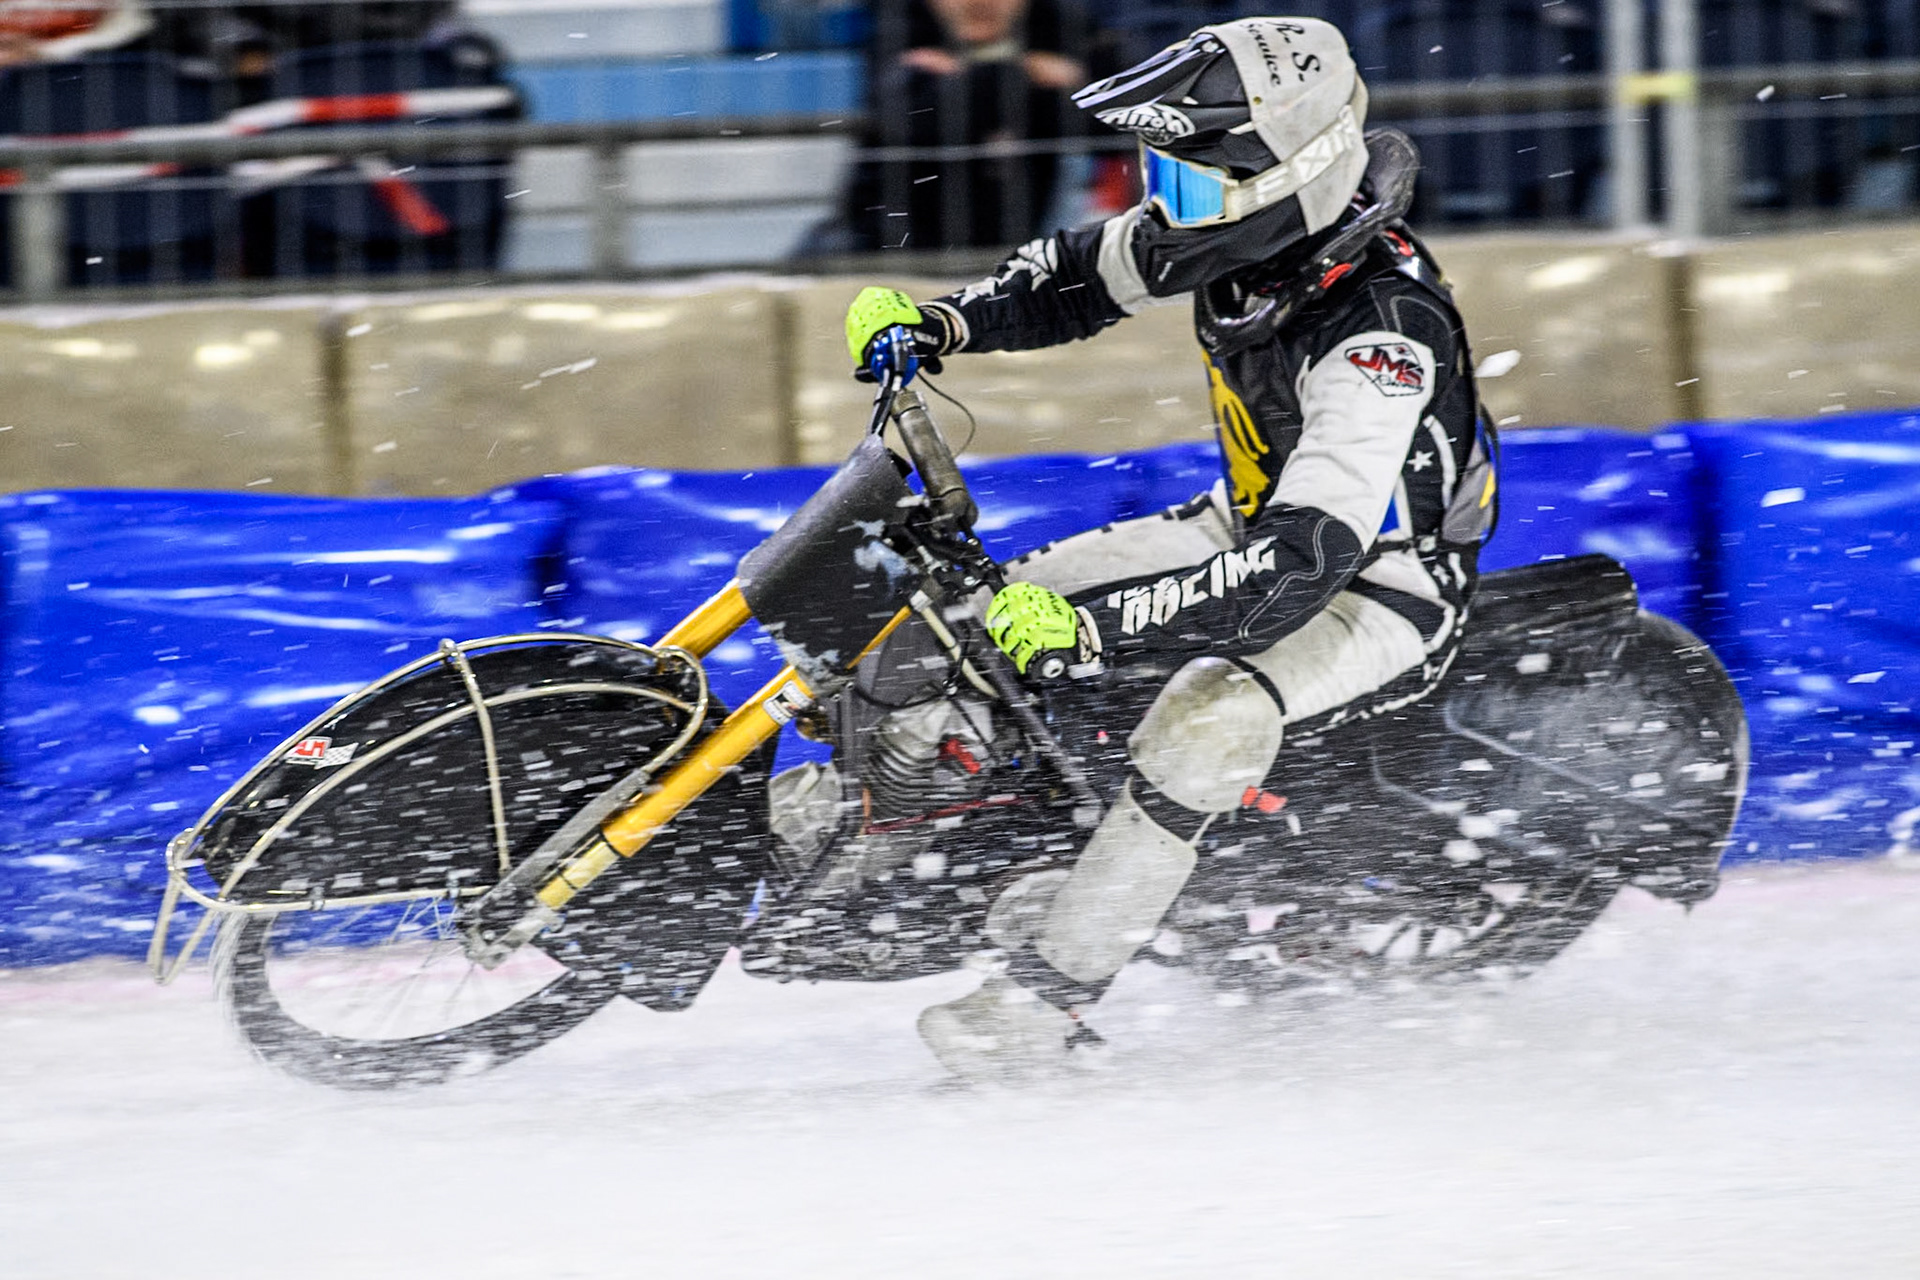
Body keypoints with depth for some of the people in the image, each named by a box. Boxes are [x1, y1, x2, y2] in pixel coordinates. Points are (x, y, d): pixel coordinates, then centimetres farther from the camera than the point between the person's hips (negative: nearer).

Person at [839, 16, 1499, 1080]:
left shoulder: (1381, 332, -35)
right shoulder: (1246, 232, -11)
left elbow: (1300, 565, -43)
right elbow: (1081, 276, 11)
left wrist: (1092, 621, -49)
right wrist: (944, 322, -6)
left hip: (1388, 583, -9)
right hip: (1254, 520, 9)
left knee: (1211, 711, -36)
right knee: (999, 604, 4)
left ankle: (1050, 994, -29)